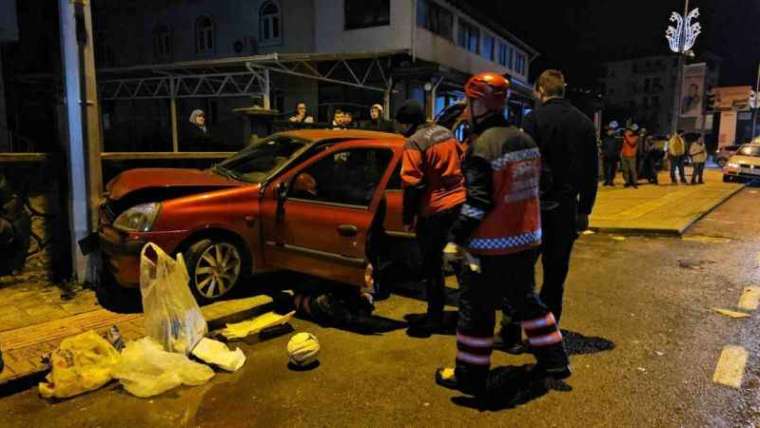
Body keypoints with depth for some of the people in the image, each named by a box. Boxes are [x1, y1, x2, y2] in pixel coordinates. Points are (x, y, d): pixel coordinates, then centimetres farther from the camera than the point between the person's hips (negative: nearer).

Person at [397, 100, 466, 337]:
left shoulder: (413, 143, -13)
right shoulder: (446, 133, 11)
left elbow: (412, 185, -16)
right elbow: (463, 164, 18)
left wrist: (408, 218, -8)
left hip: (435, 210, -8)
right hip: (459, 203, 8)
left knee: (432, 265, 3)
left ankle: (434, 319, 11)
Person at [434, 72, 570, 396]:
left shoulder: (483, 145, -17)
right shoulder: (526, 140, 8)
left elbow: (478, 201, -21)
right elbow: (533, 186, 13)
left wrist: (457, 236, -12)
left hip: (492, 246, -8)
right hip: (527, 239, 8)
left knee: (476, 309, 5)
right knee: (525, 299, 23)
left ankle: (470, 376, 17)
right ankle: (553, 360, 33)